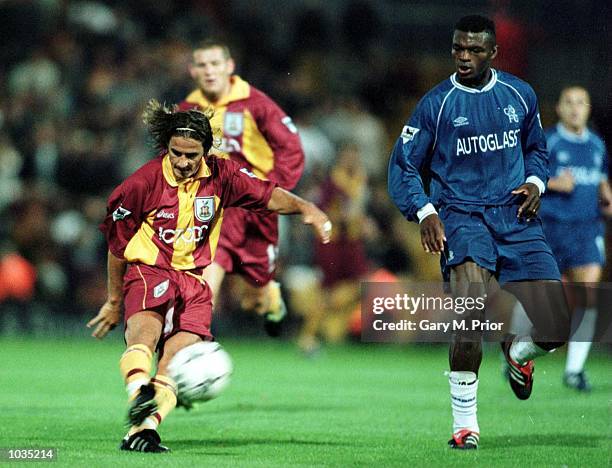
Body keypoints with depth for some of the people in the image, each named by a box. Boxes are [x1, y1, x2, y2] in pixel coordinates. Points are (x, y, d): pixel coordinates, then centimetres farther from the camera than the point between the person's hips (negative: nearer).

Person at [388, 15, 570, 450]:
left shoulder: (521, 95, 8)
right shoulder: (436, 104, -2)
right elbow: (403, 166, 4)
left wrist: (535, 182, 3)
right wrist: (425, 213, -11)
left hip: (517, 217, 3)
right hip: (462, 215, -3)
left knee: (555, 329, -6)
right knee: (473, 315, -29)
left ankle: (517, 352, 33)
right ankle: (464, 422, -18)